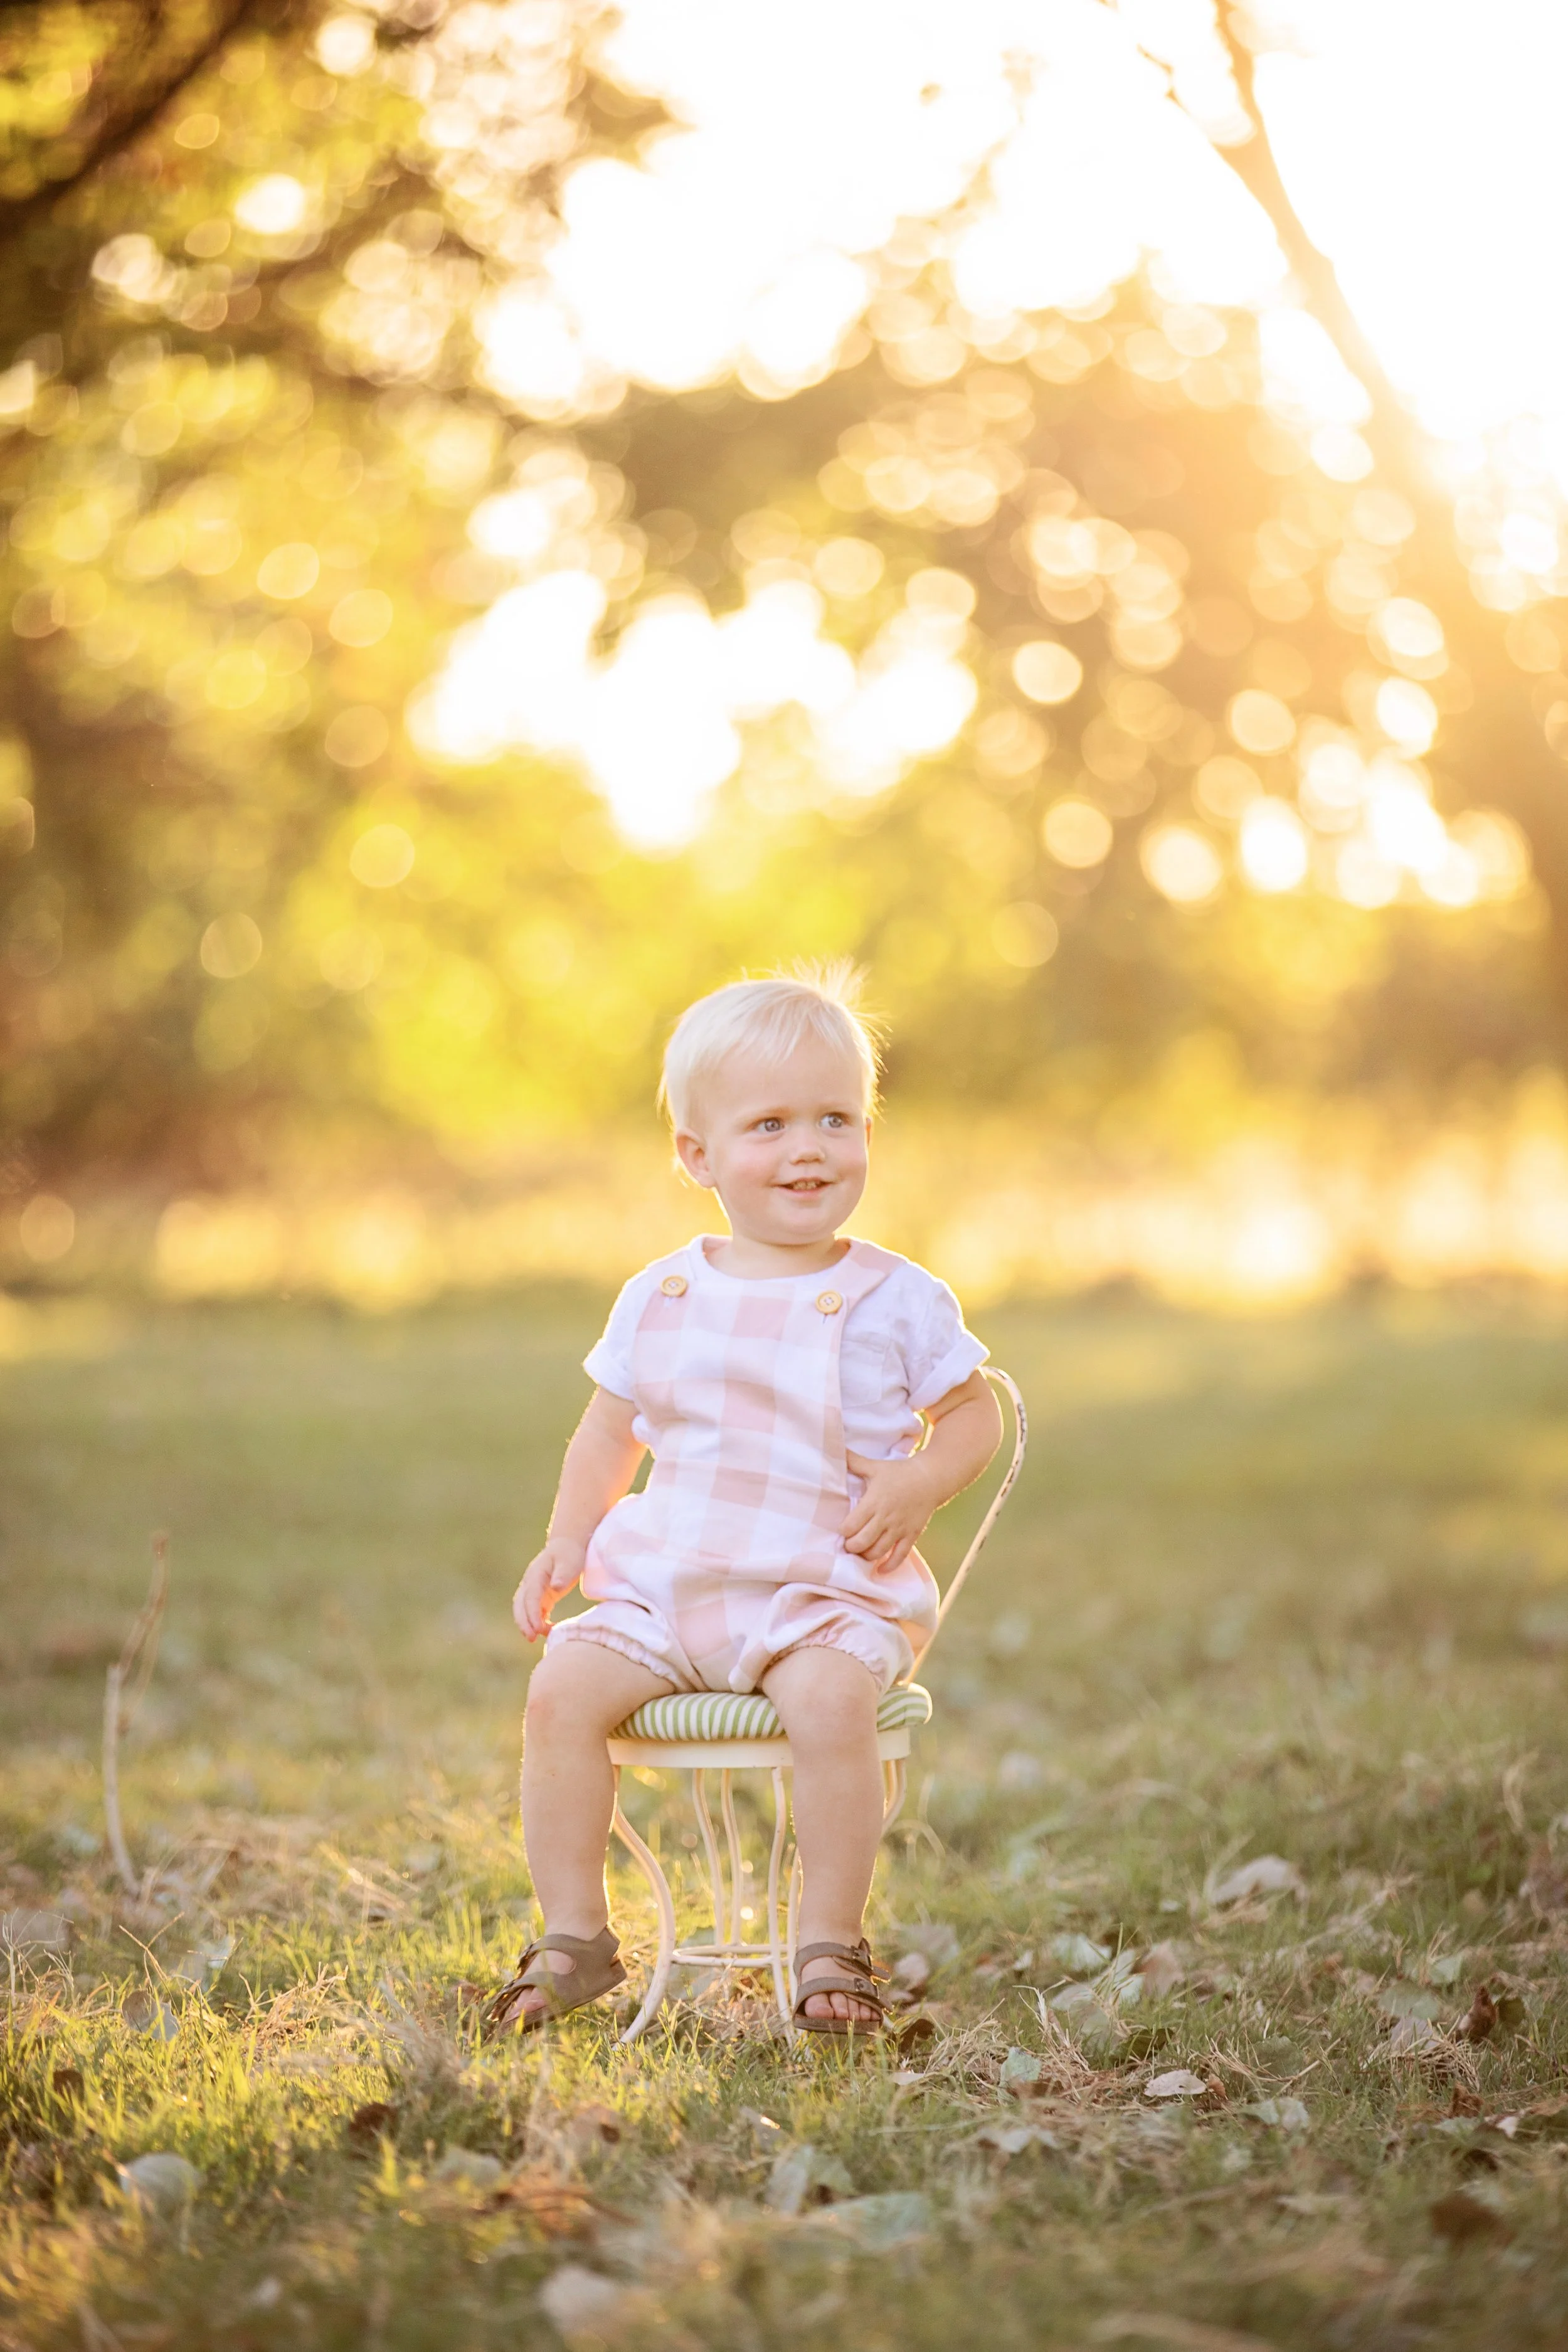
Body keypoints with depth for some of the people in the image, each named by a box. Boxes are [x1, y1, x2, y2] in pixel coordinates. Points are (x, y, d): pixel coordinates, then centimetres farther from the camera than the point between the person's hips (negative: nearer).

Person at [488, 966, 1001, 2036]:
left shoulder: (897, 1300, 0)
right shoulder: (660, 1299, 8)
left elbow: (975, 1413, 8)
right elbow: (610, 1432, 18)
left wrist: (921, 1482, -12)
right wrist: (569, 1537, 4)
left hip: (828, 1594, -3)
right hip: (665, 1584, 3)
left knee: (833, 1699, -33)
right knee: (564, 1687, -18)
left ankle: (831, 1942, -16)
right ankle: (576, 1937, -5)